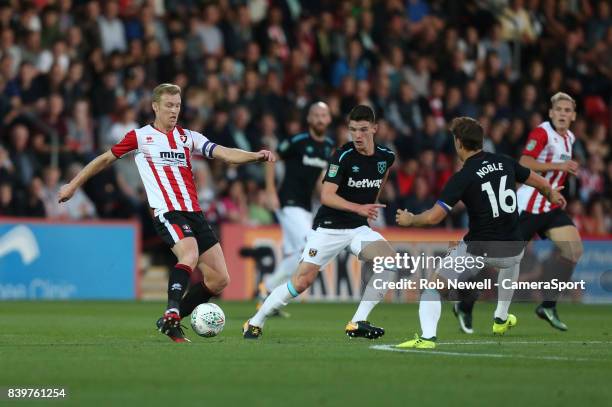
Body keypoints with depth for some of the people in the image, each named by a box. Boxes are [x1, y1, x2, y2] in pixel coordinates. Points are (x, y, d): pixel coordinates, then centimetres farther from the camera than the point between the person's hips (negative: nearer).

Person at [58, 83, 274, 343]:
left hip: (194, 213, 6)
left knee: (219, 279, 0)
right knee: (190, 254, -34)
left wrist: (255, 156, -12)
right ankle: (172, 313, -34)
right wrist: (73, 185, 19)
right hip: (167, 212, -6)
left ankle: (170, 321, 10)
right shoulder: (140, 137, 6)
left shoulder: (188, 137, 16)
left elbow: (224, 153, 5)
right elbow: (106, 159, 16)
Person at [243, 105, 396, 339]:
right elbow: (326, 196, -23)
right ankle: (255, 324, 6)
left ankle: (358, 323, -14)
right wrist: (359, 208, -34)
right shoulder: (343, 156, -16)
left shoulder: (386, 157, 1)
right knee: (303, 280, -12)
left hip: (359, 228, 5)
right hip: (328, 228, -5)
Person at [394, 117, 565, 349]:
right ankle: (501, 319, 48)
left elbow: (434, 217, -16)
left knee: (434, 285, 11)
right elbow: (540, 183, 17)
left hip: (477, 251, -5)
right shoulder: (505, 162, 3)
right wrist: (552, 195, 40)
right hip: (511, 249, 5)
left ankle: (427, 337, -9)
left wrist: (409, 220, 4)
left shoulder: (462, 178, -11)